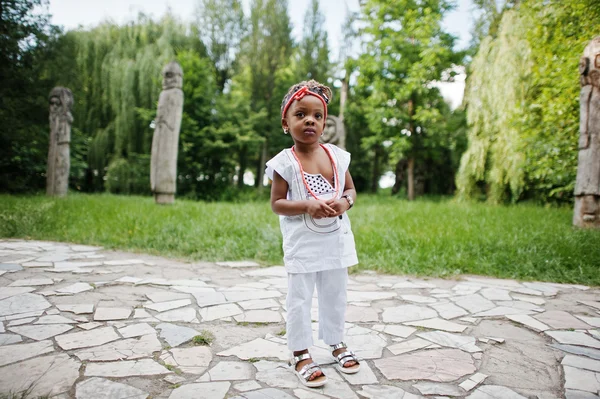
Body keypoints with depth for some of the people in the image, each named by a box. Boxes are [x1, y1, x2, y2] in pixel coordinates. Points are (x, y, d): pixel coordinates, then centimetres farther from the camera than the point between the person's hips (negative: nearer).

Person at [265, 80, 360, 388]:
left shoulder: (337, 155, 0)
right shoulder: (285, 162, -12)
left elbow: (351, 189, 9)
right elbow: (276, 204, -10)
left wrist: (345, 202, -14)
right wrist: (307, 206, -25)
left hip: (335, 240, 4)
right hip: (302, 244, -4)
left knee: (335, 296, 19)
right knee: (300, 299, 5)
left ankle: (337, 343, 39)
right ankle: (301, 354, 23)